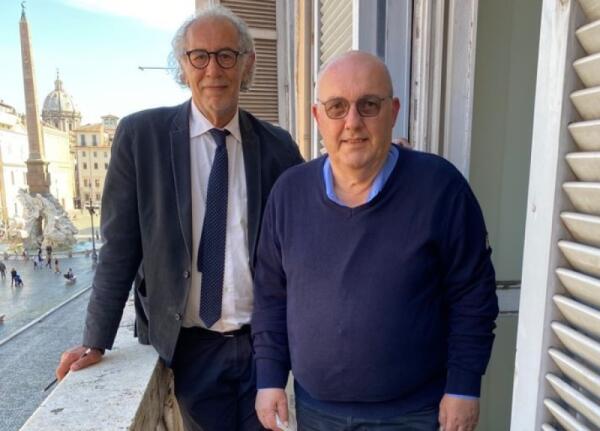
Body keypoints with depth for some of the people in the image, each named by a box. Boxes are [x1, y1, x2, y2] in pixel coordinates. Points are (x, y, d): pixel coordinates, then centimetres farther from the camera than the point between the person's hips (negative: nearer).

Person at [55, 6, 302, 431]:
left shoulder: (278, 145, -3)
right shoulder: (141, 135, -7)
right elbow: (119, 248, -4)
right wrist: (96, 343, -1)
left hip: (265, 341, 1)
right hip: (192, 346, -1)